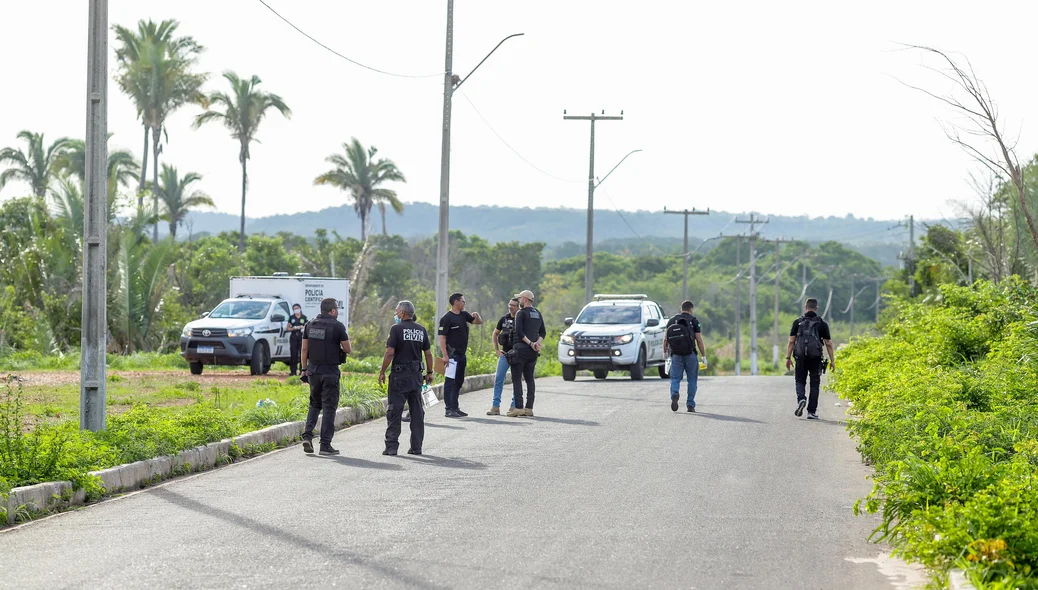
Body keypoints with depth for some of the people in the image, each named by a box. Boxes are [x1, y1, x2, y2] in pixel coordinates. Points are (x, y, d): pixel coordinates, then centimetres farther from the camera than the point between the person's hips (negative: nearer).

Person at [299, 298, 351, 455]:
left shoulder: (310, 325, 6)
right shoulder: (337, 326, -9)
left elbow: (304, 349, 6)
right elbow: (348, 350, -6)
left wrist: (304, 369, 12)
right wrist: (342, 347, 17)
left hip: (313, 370, 5)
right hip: (330, 371, -5)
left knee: (315, 404, 19)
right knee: (329, 407, 1)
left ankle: (307, 435, 0)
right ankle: (325, 445, 0)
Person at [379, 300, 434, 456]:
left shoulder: (397, 328, -9)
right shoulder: (421, 330, 7)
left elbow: (390, 352, -14)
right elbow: (428, 353, 9)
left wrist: (382, 372, -6)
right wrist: (429, 372, 18)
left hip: (400, 375, -5)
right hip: (416, 375, 5)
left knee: (394, 411, -1)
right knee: (417, 411, 9)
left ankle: (391, 446, -4)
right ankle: (416, 447, 10)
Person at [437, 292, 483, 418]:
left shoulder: (464, 315, 14)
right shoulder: (447, 318, -11)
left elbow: (479, 322, 24)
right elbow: (441, 337, -14)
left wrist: (477, 316, 0)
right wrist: (445, 355, -21)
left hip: (462, 354, 9)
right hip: (452, 354, -9)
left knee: (459, 381, 13)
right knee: (450, 381, -8)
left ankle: (455, 407, 20)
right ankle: (449, 409, -9)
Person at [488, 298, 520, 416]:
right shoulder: (504, 319, 7)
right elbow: (495, 334, 20)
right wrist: (497, 350, 11)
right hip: (504, 354, 4)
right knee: (498, 379, -1)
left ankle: (514, 407, 8)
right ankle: (496, 406, 1)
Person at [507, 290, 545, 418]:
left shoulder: (521, 313, -7)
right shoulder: (538, 314, 15)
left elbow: (519, 332, -17)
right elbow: (543, 333, 15)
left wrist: (530, 343, -13)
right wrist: (537, 343, -1)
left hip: (521, 349, -7)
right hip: (533, 351, 7)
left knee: (517, 379, -5)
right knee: (529, 379, 10)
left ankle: (518, 407, -11)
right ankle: (529, 408, 7)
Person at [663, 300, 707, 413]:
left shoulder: (672, 320, 8)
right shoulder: (693, 321, 0)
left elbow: (665, 339, 6)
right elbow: (699, 340, -5)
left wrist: (665, 352, 21)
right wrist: (703, 356, 1)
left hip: (675, 355, 2)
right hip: (690, 354, -2)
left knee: (675, 378, 5)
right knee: (692, 380, 9)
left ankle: (674, 394, -24)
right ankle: (690, 405, 8)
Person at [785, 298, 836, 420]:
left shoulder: (797, 322, 3)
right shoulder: (822, 324, 3)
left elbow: (791, 341, -1)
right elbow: (828, 344, 2)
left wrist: (788, 357, 2)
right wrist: (832, 360, 8)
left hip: (800, 356, 0)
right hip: (816, 358, 0)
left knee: (800, 381, 14)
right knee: (814, 384, 8)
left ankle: (801, 399, -14)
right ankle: (812, 411, 5)